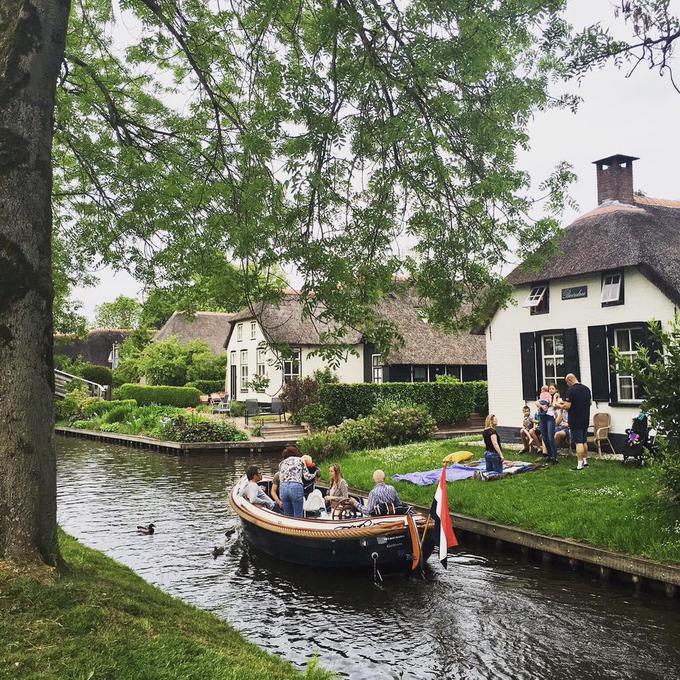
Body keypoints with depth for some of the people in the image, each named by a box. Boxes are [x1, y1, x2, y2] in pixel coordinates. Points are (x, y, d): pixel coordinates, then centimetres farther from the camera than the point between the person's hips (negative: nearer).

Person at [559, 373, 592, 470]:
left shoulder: (571, 390, -16)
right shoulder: (587, 389, 6)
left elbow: (567, 406, -20)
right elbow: (589, 402, 17)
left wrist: (559, 406, -2)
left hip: (575, 421, -7)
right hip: (586, 420, 7)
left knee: (578, 442, -4)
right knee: (584, 441, 17)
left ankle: (580, 464, -3)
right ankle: (585, 461, 25)